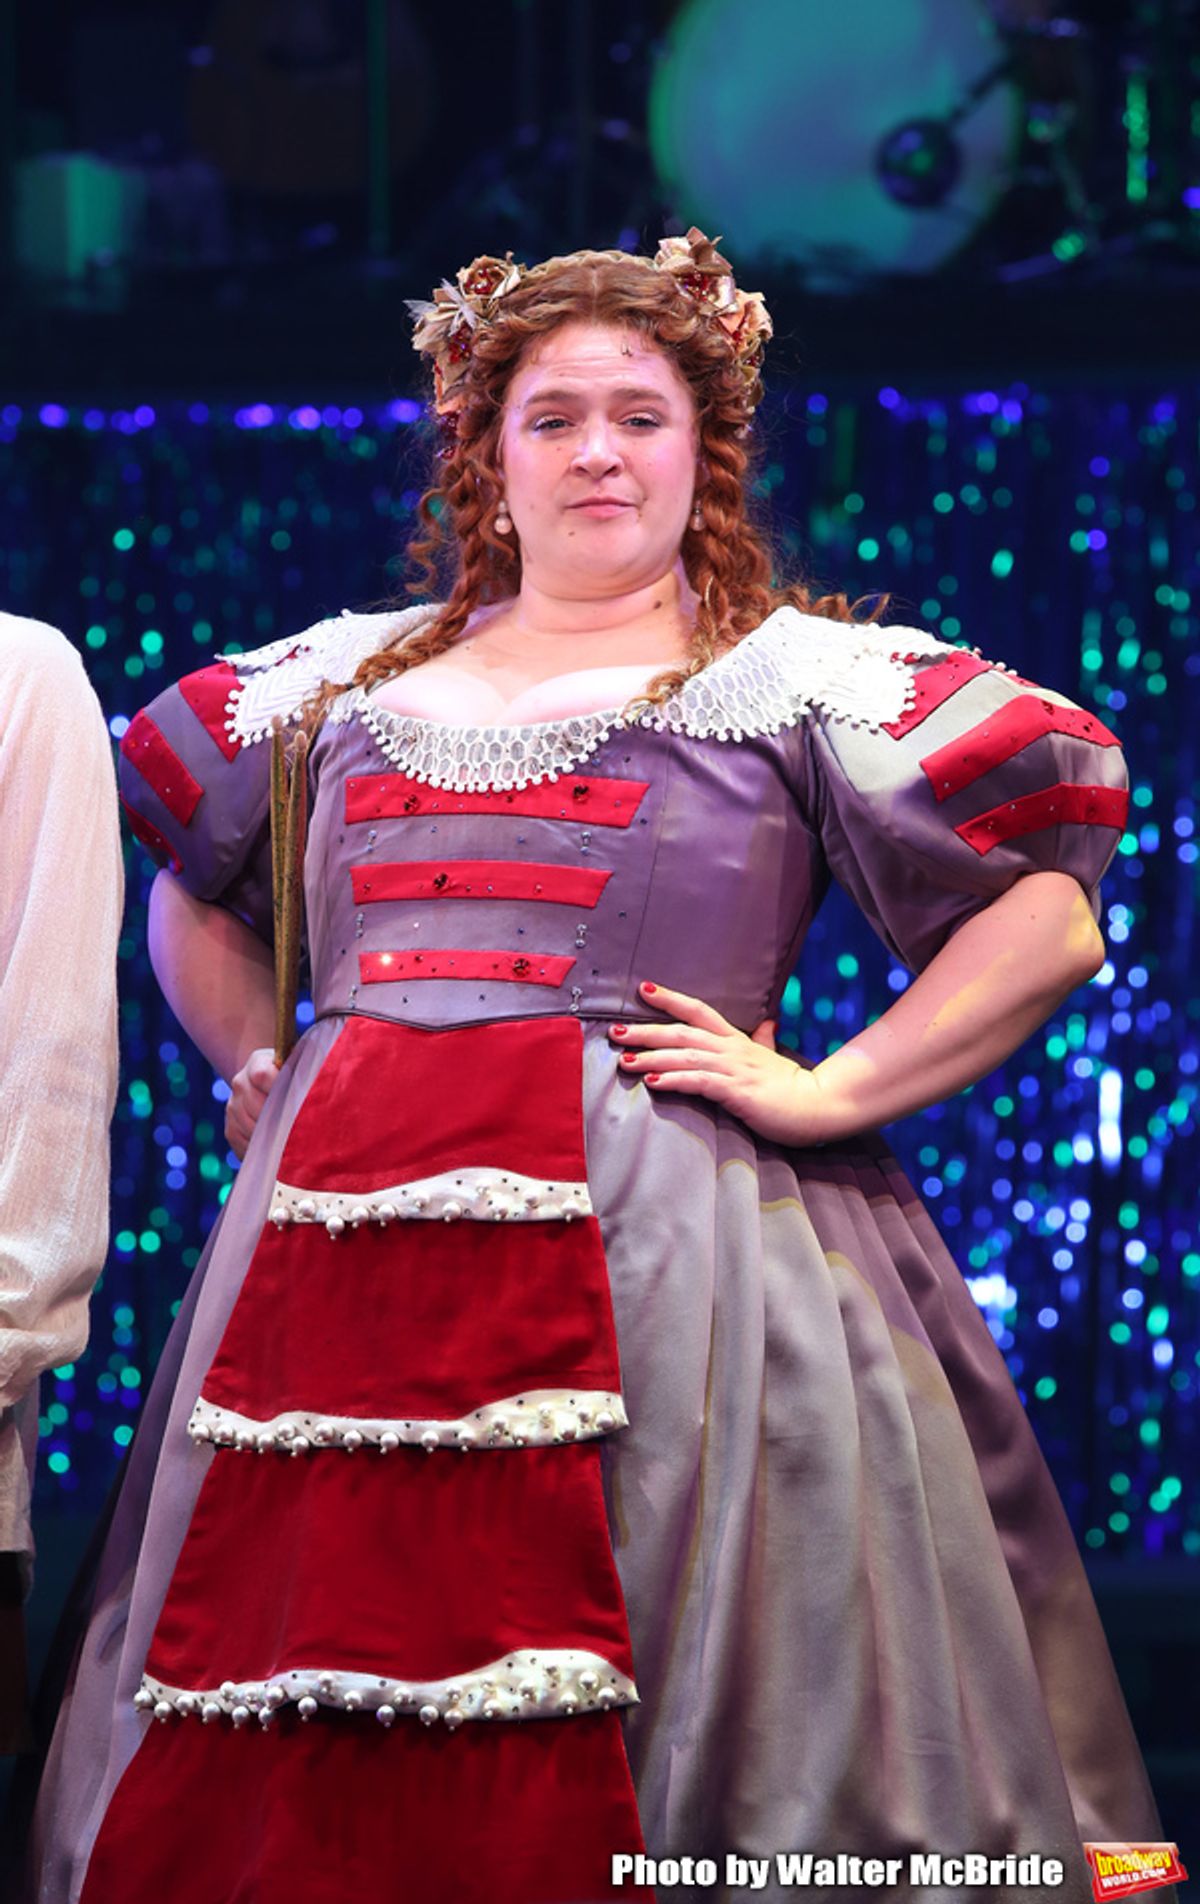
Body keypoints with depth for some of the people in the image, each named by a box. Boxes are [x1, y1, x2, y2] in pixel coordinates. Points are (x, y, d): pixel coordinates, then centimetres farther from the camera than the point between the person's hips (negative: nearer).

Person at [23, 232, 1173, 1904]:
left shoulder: (802, 681, 5)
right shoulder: (352, 676, 17)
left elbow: (1051, 918, -1)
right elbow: (193, 898, 32)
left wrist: (833, 1092, -7)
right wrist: (267, 1073, 18)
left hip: (656, 1250, -4)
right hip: (340, 1252, 4)